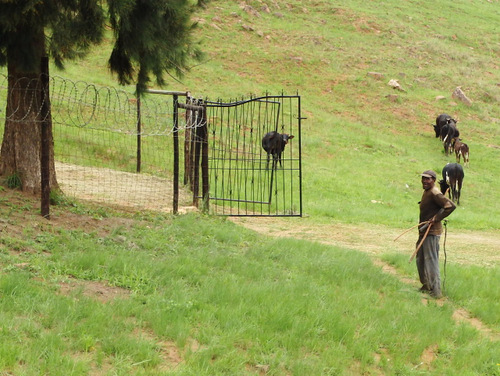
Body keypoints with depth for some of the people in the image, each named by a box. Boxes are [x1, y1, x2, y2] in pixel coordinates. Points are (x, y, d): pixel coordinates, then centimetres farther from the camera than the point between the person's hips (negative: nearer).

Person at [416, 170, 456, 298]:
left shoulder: (435, 193, -18)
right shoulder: (426, 192, 14)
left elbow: (451, 206, -26)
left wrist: (436, 219, -23)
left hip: (432, 233, -11)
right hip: (424, 231, 11)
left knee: (431, 261, -10)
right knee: (420, 259, 19)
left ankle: (436, 291, -8)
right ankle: (426, 286, 31)